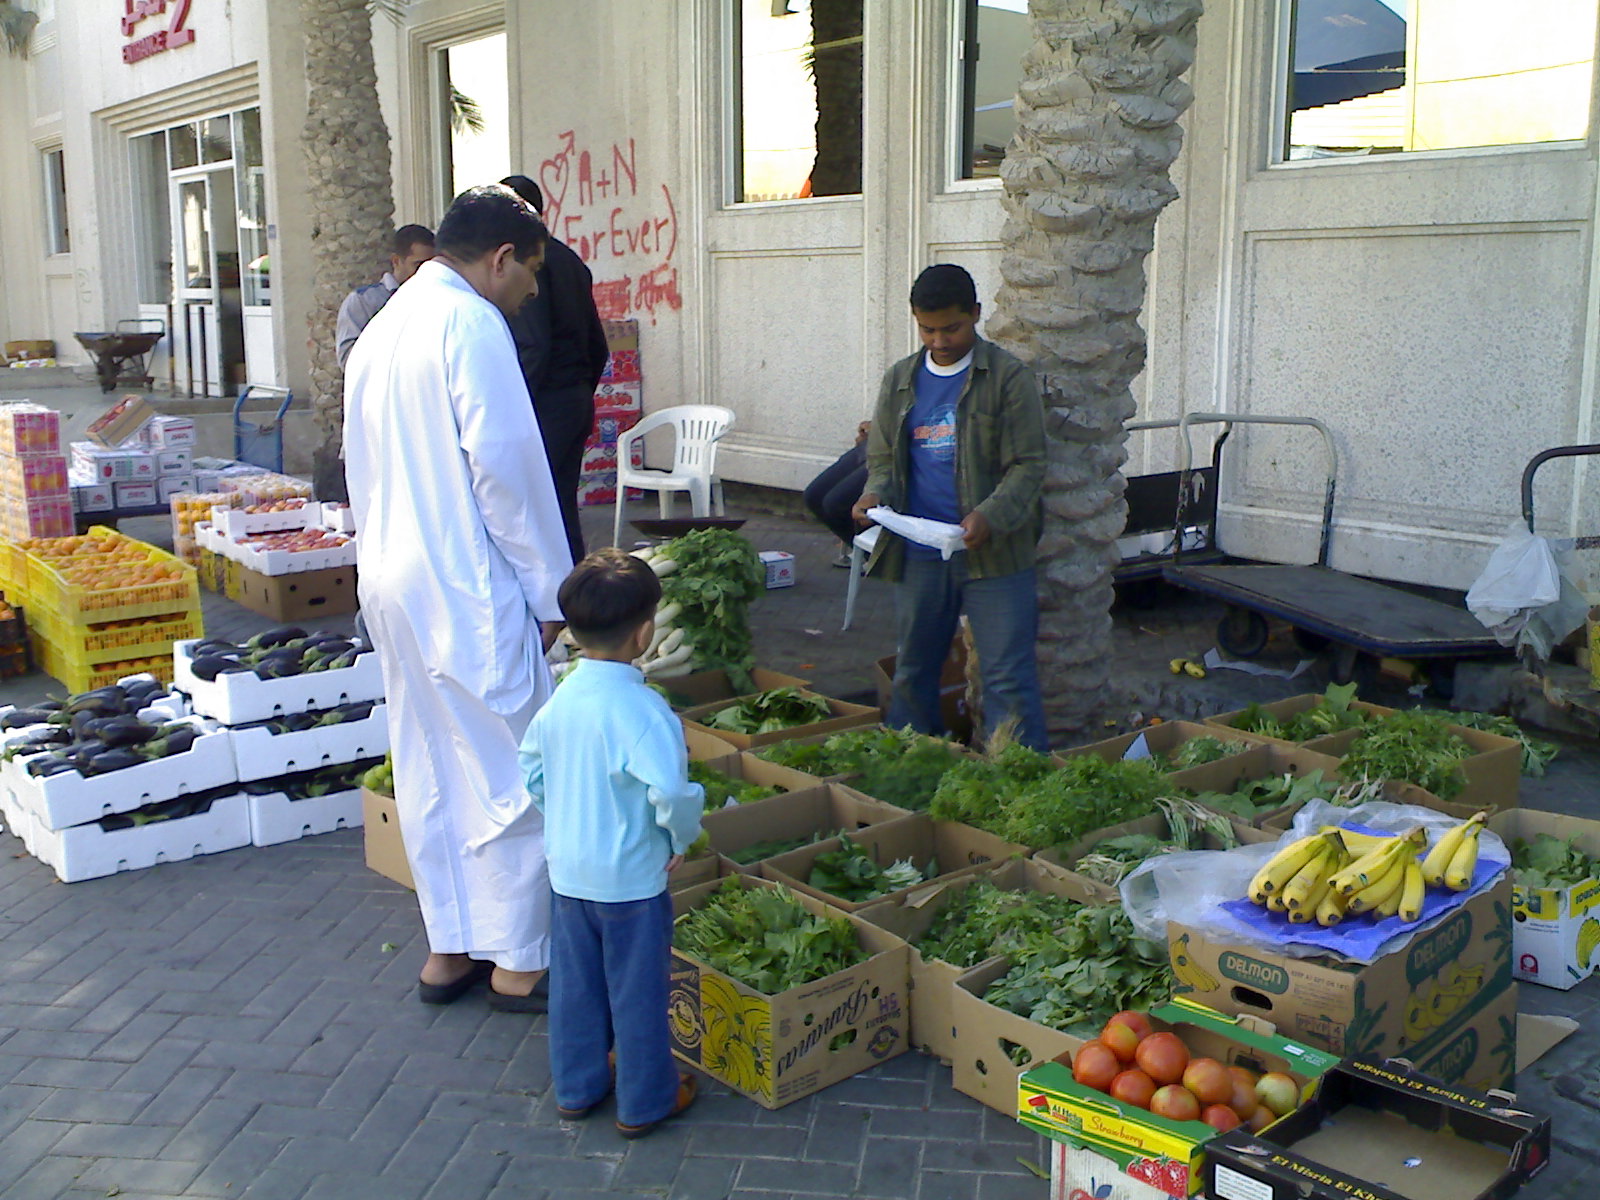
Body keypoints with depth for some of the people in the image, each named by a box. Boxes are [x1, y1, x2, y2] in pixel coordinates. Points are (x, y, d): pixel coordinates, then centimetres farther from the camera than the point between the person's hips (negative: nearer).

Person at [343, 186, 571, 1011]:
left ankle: (448, 950, 25)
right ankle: (520, 963, 11)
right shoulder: (470, 323, -12)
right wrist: (549, 590, -11)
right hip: (468, 587, -9)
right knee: (510, 775, 1)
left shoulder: (383, 328, 15)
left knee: (429, 774, 15)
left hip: (390, 582, 9)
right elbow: (505, 464, -17)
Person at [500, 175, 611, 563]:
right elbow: (597, 346, 18)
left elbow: (533, 347, -19)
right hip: (578, 402, 9)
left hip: (545, 404, -9)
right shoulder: (569, 259, 16)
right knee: (563, 509, 13)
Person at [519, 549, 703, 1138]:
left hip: (566, 868, 6)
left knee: (575, 982, 20)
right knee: (637, 991, 10)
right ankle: (644, 1102, 25)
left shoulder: (560, 698, -3)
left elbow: (531, 772, 7)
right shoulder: (642, 709, -25)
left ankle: (576, 1086, 36)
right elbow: (672, 793, -31)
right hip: (630, 877, -6)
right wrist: (682, 838, -12)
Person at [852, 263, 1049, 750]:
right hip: (918, 554, 5)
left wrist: (990, 516, -25)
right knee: (912, 671, 16)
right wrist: (875, 492, -7)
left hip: (994, 553, -5)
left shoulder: (1008, 378, -5)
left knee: (1008, 676, -3)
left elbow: (1027, 466, -8)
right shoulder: (900, 381, 10)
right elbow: (882, 458, 16)